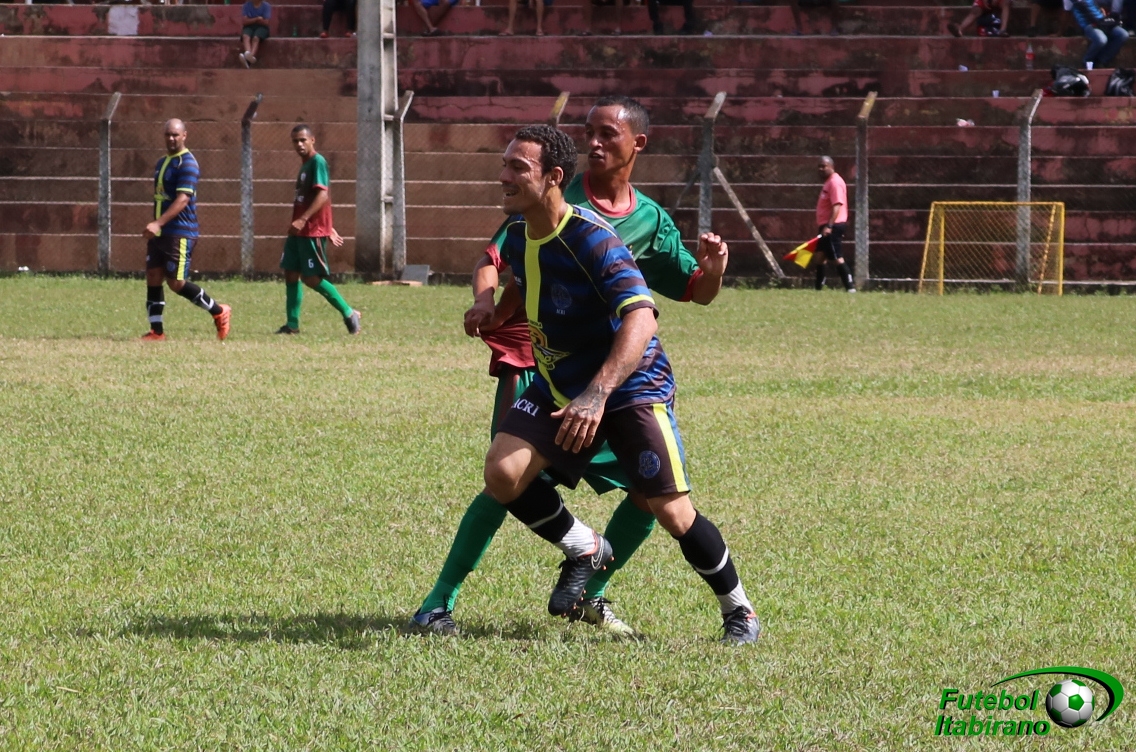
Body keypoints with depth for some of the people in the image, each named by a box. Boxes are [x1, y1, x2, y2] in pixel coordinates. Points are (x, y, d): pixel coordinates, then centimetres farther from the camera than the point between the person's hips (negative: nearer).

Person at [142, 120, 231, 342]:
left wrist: (158, 223, -30)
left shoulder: (187, 164, -12)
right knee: (153, 278, 2)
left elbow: (182, 200, -22)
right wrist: (152, 228, 24)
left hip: (180, 234, -9)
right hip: (159, 233, 9)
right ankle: (156, 331, 6)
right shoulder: (162, 163, 17)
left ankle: (219, 312, 6)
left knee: (176, 283, -10)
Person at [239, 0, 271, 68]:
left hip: (261, 27, -1)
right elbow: (244, 21, -3)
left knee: (256, 38, -36)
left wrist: (251, 20, -5)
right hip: (249, 27, 1)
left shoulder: (266, 6, 2)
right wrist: (256, 19, -13)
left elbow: (266, 22, -5)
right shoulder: (246, 6, 7)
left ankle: (251, 55, -61)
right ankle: (247, 53, -62)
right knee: (245, 36, -35)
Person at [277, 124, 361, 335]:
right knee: (290, 274, 5)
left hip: (312, 231, -9)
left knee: (311, 278, -8)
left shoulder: (318, 162, -13)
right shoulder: (305, 165, 17)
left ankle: (348, 314, 2)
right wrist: (328, 228, 25)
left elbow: (322, 195, -23)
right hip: (299, 231, 9)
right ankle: (292, 324, 9)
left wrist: (303, 220, -31)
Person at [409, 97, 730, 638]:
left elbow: (697, 292, 15)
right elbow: (493, 259, -5)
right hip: (534, 360, -5)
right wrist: (485, 302, -27)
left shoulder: (651, 220, 9)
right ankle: (437, 605, -12)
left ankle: (589, 594, 19)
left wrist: (712, 271, -9)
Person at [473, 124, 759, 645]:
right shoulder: (516, 235, -4)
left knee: (671, 512, -8)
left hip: (630, 388, -6)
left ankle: (739, 612, 14)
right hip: (557, 386, 6)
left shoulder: (591, 240, -28)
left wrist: (597, 394, -50)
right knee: (502, 473, -15)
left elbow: (641, 319, -40)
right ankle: (583, 550, 11)